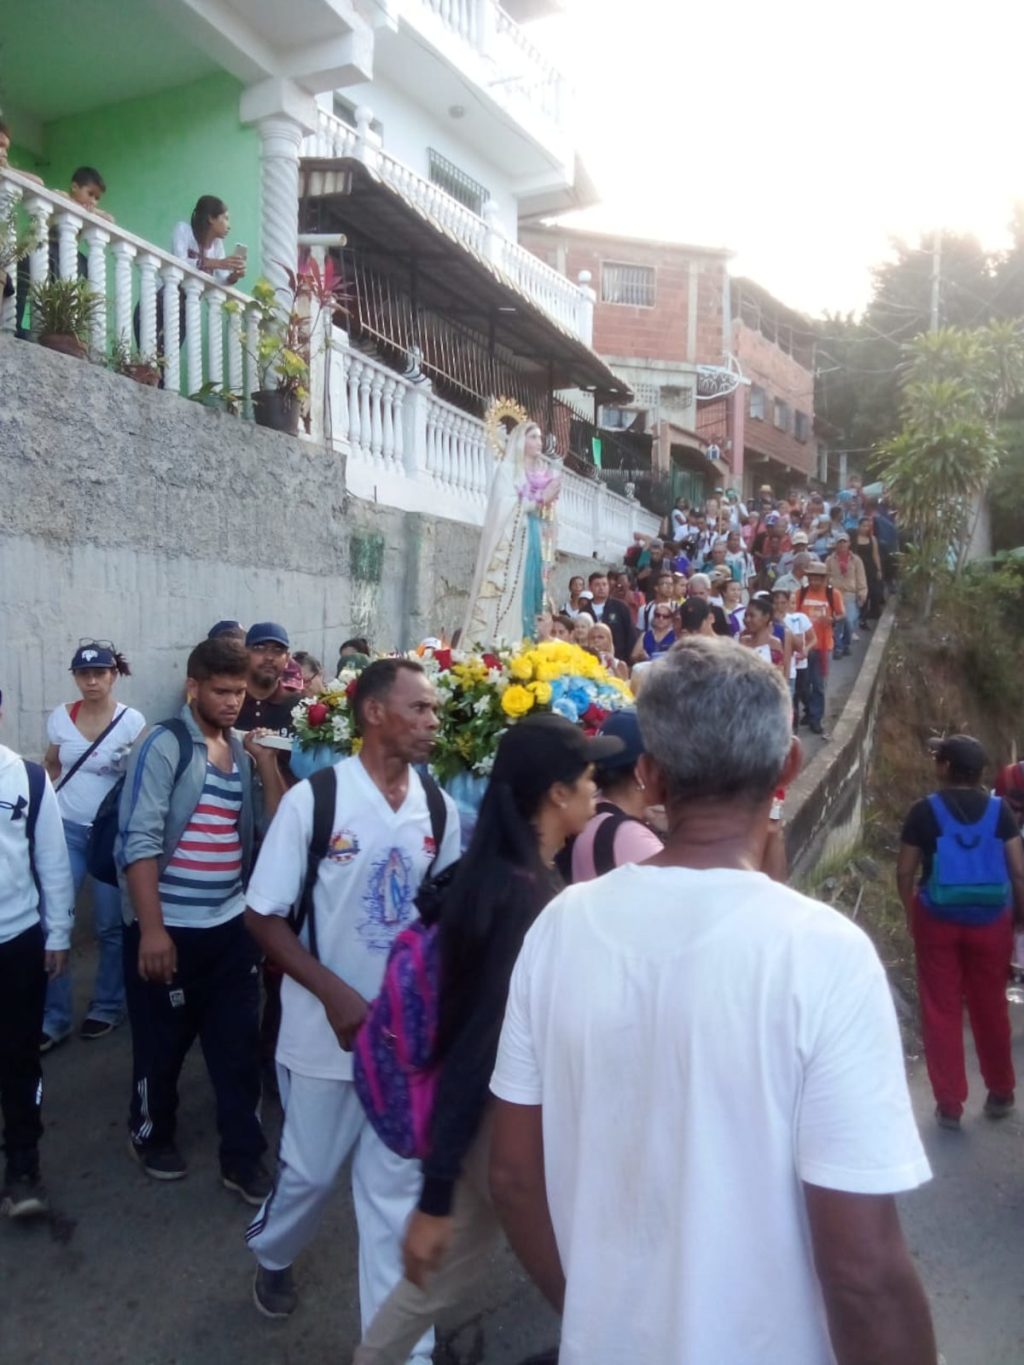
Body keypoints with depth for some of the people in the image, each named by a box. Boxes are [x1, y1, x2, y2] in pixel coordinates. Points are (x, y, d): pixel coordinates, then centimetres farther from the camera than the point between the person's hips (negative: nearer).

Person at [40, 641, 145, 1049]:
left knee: (110, 924, 6)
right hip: (67, 829, 2)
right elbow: (51, 767, 15)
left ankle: (107, 1007, 24)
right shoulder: (60, 717, 0)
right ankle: (53, 1017, 13)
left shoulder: (133, 721, -8)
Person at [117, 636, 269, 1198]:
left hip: (231, 924, 5)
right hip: (169, 926, -5)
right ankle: (151, 1136, 39)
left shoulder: (242, 751, 8)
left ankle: (242, 1157, 26)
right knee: (163, 1042, 14)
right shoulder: (163, 746, -11)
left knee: (239, 1043, 11)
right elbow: (139, 841, -18)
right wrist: (151, 928, -20)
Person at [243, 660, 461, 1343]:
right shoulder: (313, 799, -15)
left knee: (398, 1186, 11)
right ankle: (272, 1254, 53)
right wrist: (335, 993, -19)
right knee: (310, 1170, 19)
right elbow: (265, 915, -10)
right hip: (329, 1028, -2)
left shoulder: (440, 809, -5)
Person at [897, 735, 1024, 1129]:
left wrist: (912, 917, 9)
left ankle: (949, 1104, 16)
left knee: (941, 1012, 8)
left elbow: (905, 874, -6)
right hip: (991, 921, 2)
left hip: (937, 921, -2)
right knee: (990, 1008, 18)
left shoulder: (924, 811, -9)